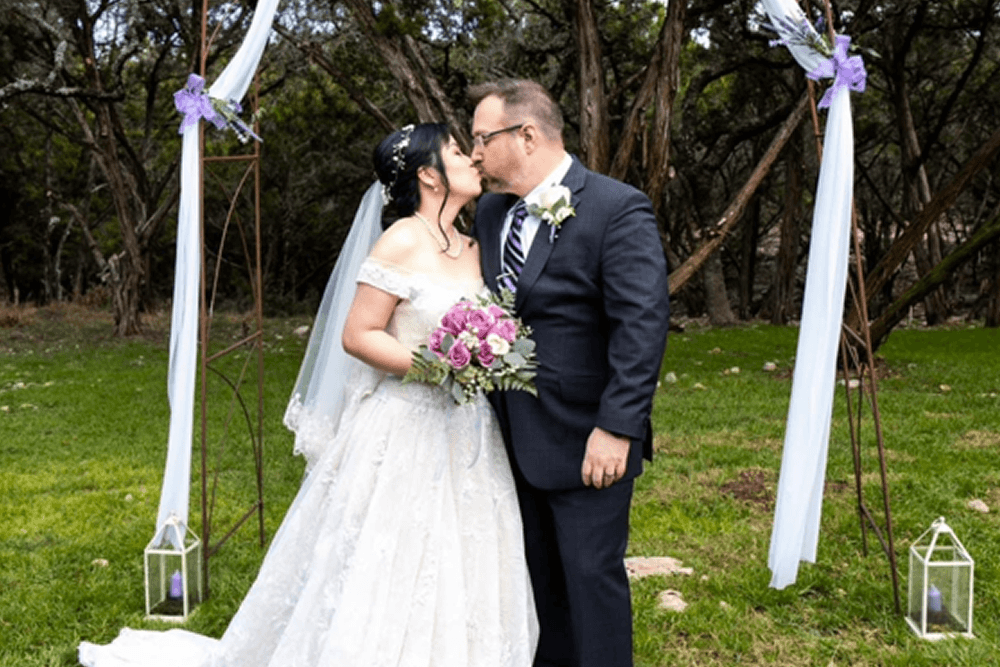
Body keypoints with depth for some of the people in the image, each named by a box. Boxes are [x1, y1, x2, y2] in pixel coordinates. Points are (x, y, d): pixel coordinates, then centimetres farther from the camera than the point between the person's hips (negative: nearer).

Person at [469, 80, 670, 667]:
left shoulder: (618, 209, -14)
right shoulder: (490, 211, 8)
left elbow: (642, 325, -20)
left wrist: (617, 428, -23)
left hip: (587, 442, -7)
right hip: (516, 439, 7)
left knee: (592, 575, 6)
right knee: (538, 576, 20)